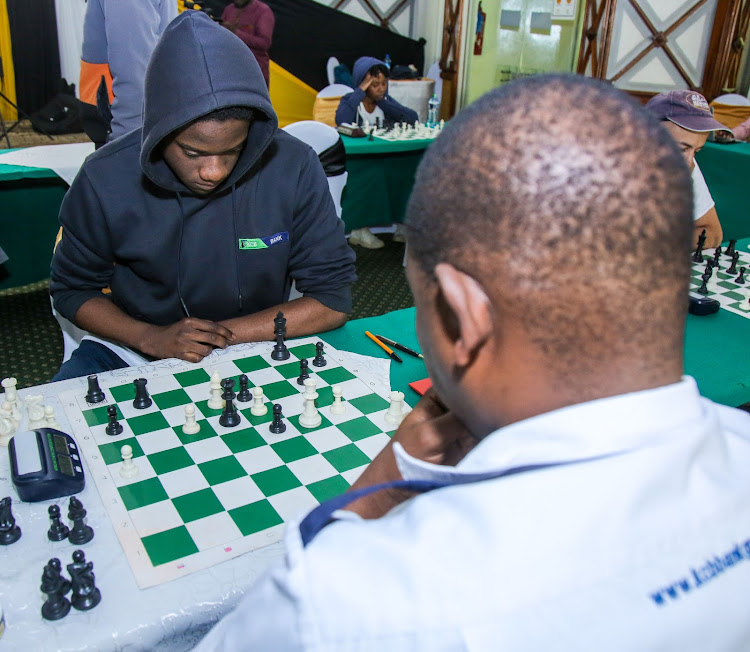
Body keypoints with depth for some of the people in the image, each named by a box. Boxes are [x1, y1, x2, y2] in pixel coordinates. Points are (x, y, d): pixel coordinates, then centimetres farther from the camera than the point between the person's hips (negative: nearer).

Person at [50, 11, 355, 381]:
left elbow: (332, 299, -11)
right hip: (132, 351, -2)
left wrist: (222, 335, -17)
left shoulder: (293, 167, -16)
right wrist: (151, 337, -17)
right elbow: (73, 290, 1)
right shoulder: (105, 180, -13)